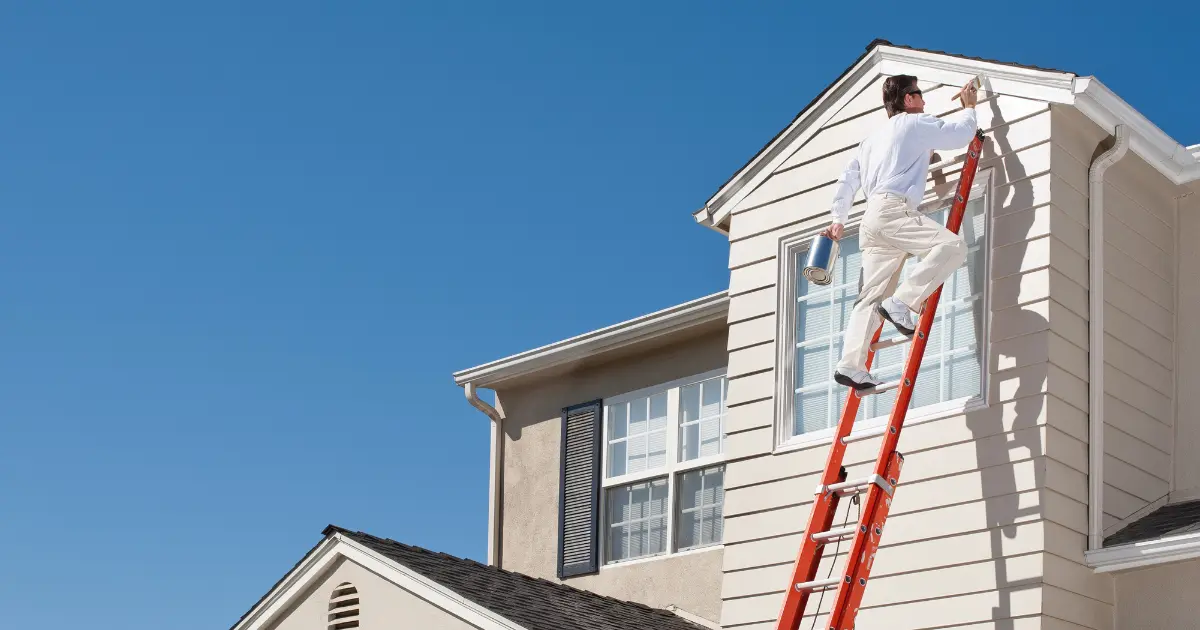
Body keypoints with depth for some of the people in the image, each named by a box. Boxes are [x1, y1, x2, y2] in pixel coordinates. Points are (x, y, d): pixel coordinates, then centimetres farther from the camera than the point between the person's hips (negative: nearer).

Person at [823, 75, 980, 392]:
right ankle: (903, 301, -30)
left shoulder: (873, 138, 31)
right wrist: (968, 107, 30)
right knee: (952, 245, -21)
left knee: (871, 297, 0)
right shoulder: (915, 124, 8)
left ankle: (851, 365, -15)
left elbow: (847, 181, 27)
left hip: (872, 221, 9)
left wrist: (838, 219, 25)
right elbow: (962, 133, 12)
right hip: (893, 210, -9)